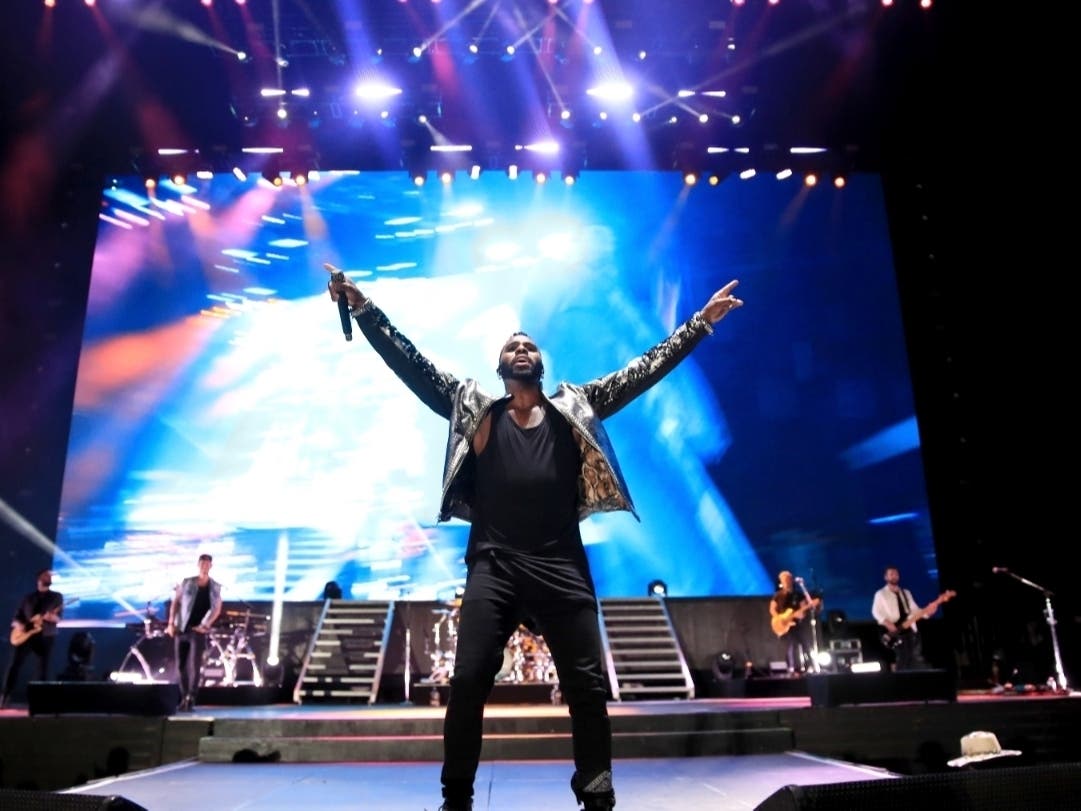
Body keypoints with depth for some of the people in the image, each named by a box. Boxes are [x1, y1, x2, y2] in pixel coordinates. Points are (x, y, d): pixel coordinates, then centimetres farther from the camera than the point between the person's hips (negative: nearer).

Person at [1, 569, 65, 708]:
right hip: (25, 635, 2)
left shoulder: (57, 597, 8)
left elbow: (58, 617, -3)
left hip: (46, 637, -1)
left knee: (43, 669, -2)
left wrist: (51, 617, -25)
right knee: (14, 665, -6)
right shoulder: (28, 598, 14)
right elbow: (17, 616, 13)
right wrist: (18, 625, -8)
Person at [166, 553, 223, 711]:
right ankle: (184, 697, 19)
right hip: (181, 628, 2)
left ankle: (191, 696, -16)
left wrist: (205, 625, -9)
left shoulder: (215, 587, 3)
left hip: (198, 630, -2)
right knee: (181, 665, 6)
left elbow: (217, 609, 4)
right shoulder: (186, 582, 3)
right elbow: (175, 603, 3)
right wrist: (171, 623, -6)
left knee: (194, 663, -15)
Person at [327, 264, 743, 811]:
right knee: (468, 681, -4)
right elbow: (412, 364, 9)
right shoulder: (474, 407, 12)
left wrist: (700, 322, 13)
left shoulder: (574, 408, 14)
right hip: (494, 566, 0)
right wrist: (362, 308, 3)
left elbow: (642, 371, 14)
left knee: (588, 685, 4)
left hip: (561, 568, 1)